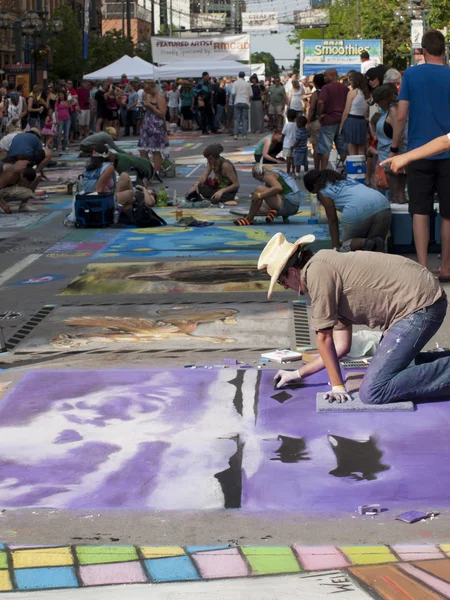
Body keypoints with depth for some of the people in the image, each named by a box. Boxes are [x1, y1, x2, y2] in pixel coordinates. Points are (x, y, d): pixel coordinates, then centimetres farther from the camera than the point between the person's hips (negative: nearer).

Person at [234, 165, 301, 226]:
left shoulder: (268, 176, -9)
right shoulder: (275, 173, 22)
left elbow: (278, 188, -28)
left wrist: (260, 195, -24)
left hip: (288, 204, -10)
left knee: (260, 189, -16)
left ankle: (249, 219, -13)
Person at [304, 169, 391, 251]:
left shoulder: (323, 193, 13)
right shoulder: (343, 179, 35)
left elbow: (332, 220, 13)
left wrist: (336, 246, 20)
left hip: (358, 212, -6)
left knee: (346, 245, 15)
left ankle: (364, 243, -14)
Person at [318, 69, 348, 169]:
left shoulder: (326, 87, -10)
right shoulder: (345, 88, 9)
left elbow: (321, 102, -21)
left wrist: (320, 114, -9)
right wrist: (344, 114, 15)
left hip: (329, 120, -5)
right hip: (342, 119, 5)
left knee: (325, 149, -2)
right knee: (343, 148, 11)